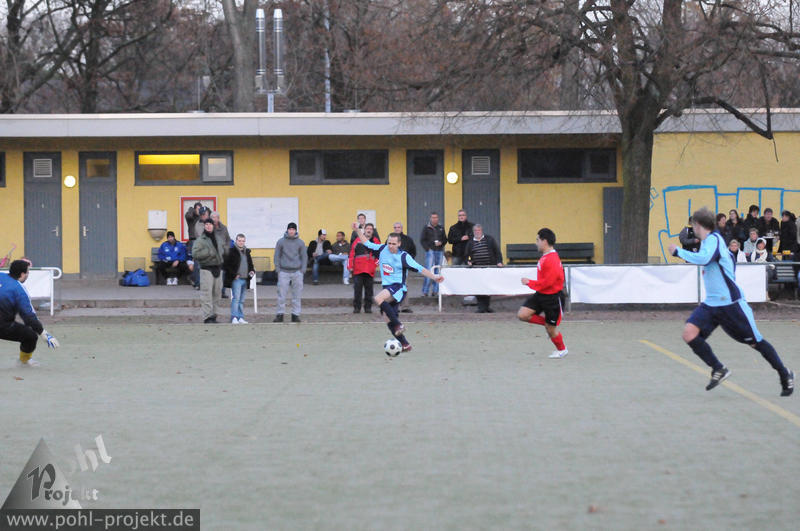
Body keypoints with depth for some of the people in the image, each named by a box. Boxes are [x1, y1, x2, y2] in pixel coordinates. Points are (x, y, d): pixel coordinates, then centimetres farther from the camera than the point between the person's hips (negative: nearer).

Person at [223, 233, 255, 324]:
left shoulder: (246, 252, 17)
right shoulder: (232, 251, -5)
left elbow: (250, 264, 28)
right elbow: (226, 265, -8)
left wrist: (252, 271, 7)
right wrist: (234, 274, -13)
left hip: (245, 279, 7)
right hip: (236, 279, -7)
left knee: (242, 300, 10)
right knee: (236, 298, -13)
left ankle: (241, 318, 14)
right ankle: (234, 318, -15)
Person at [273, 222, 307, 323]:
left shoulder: (300, 243, 6)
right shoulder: (281, 242, 3)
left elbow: (304, 257, 8)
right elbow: (277, 256, 6)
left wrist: (303, 270, -1)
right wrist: (277, 269, -3)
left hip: (297, 272, 1)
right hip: (284, 272, -1)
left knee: (297, 295, 2)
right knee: (282, 294, -2)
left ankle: (295, 315, 9)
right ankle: (280, 314, 4)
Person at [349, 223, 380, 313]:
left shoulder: (376, 241, 9)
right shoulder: (357, 240, 6)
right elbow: (352, 253, 5)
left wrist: (377, 262, -1)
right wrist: (350, 266, 0)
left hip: (370, 271, 1)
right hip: (358, 270, -1)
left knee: (369, 289, 4)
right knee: (357, 288, -3)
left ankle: (368, 307, 10)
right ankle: (356, 307, 3)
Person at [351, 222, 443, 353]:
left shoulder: (404, 257, -9)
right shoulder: (382, 249, 4)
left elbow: (420, 269, -8)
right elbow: (367, 243, 18)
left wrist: (434, 277, -17)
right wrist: (358, 230, 12)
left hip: (398, 287, -7)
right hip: (386, 287, 7)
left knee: (378, 299, -33)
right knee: (388, 320, 3)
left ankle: (398, 324, -27)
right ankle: (405, 344, 12)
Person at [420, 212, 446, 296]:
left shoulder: (441, 228, 14)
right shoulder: (426, 228, 3)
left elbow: (445, 239, 17)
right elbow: (422, 240, 2)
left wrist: (441, 243, -4)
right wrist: (427, 248, -10)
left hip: (440, 251, 4)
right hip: (430, 251, -4)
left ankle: (435, 290, 9)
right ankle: (425, 291, -11)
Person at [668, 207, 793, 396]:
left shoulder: (713, 239, -16)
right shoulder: (709, 241, 12)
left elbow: (703, 259, -35)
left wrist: (678, 252, -24)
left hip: (730, 303, -8)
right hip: (711, 303, 8)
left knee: (755, 342, 3)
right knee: (689, 333, -14)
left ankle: (785, 374, 21)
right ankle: (718, 369, -4)